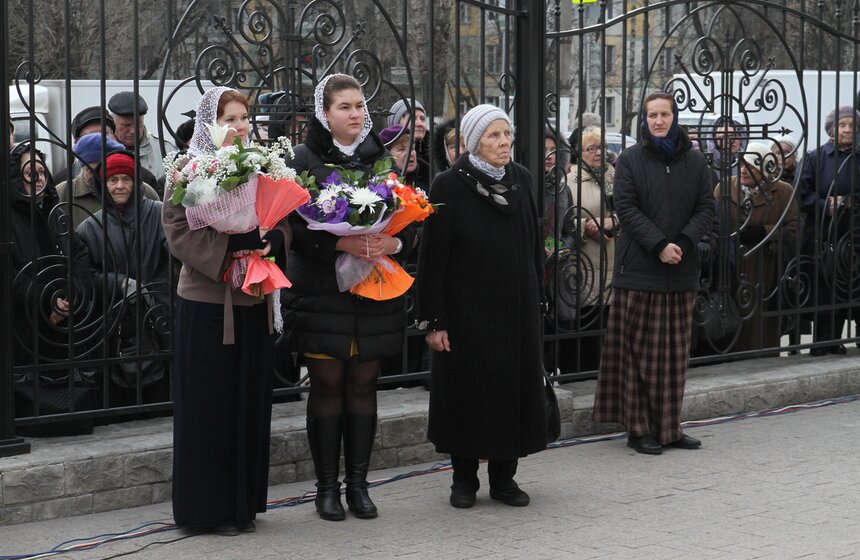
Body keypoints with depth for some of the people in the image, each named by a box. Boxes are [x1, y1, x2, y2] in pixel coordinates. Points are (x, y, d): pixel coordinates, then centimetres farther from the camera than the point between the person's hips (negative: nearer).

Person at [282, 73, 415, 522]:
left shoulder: (381, 158, 11)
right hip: (323, 290, -3)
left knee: (363, 385, 7)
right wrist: (340, 244, -25)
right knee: (327, 385, 0)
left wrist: (395, 242, -12)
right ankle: (327, 486, 9)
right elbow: (296, 225, -10)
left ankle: (358, 483, 15)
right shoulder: (305, 159, -2)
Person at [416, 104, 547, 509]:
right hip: (466, 309, -4)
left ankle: (504, 476, 17)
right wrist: (433, 319, -12)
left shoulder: (522, 181, 5)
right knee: (467, 387, 3)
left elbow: (534, 245, 12)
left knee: (515, 384, 6)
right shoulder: (449, 185, -9)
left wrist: (536, 300, 10)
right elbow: (433, 255, -10)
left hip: (517, 308, 4)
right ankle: (464, 478, 15)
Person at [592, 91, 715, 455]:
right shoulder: (630, 160, 1)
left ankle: (669, 427, 14)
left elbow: (707, 208, 5)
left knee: (675, 352, 7)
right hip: (639, 270, -3)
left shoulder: (695, 162, 9)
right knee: (639, 350, -1)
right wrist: (659, 244, -17)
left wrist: (683, 243, -12)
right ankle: (638, 428, 4)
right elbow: (626, 208, -7)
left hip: (682, 271, 3)